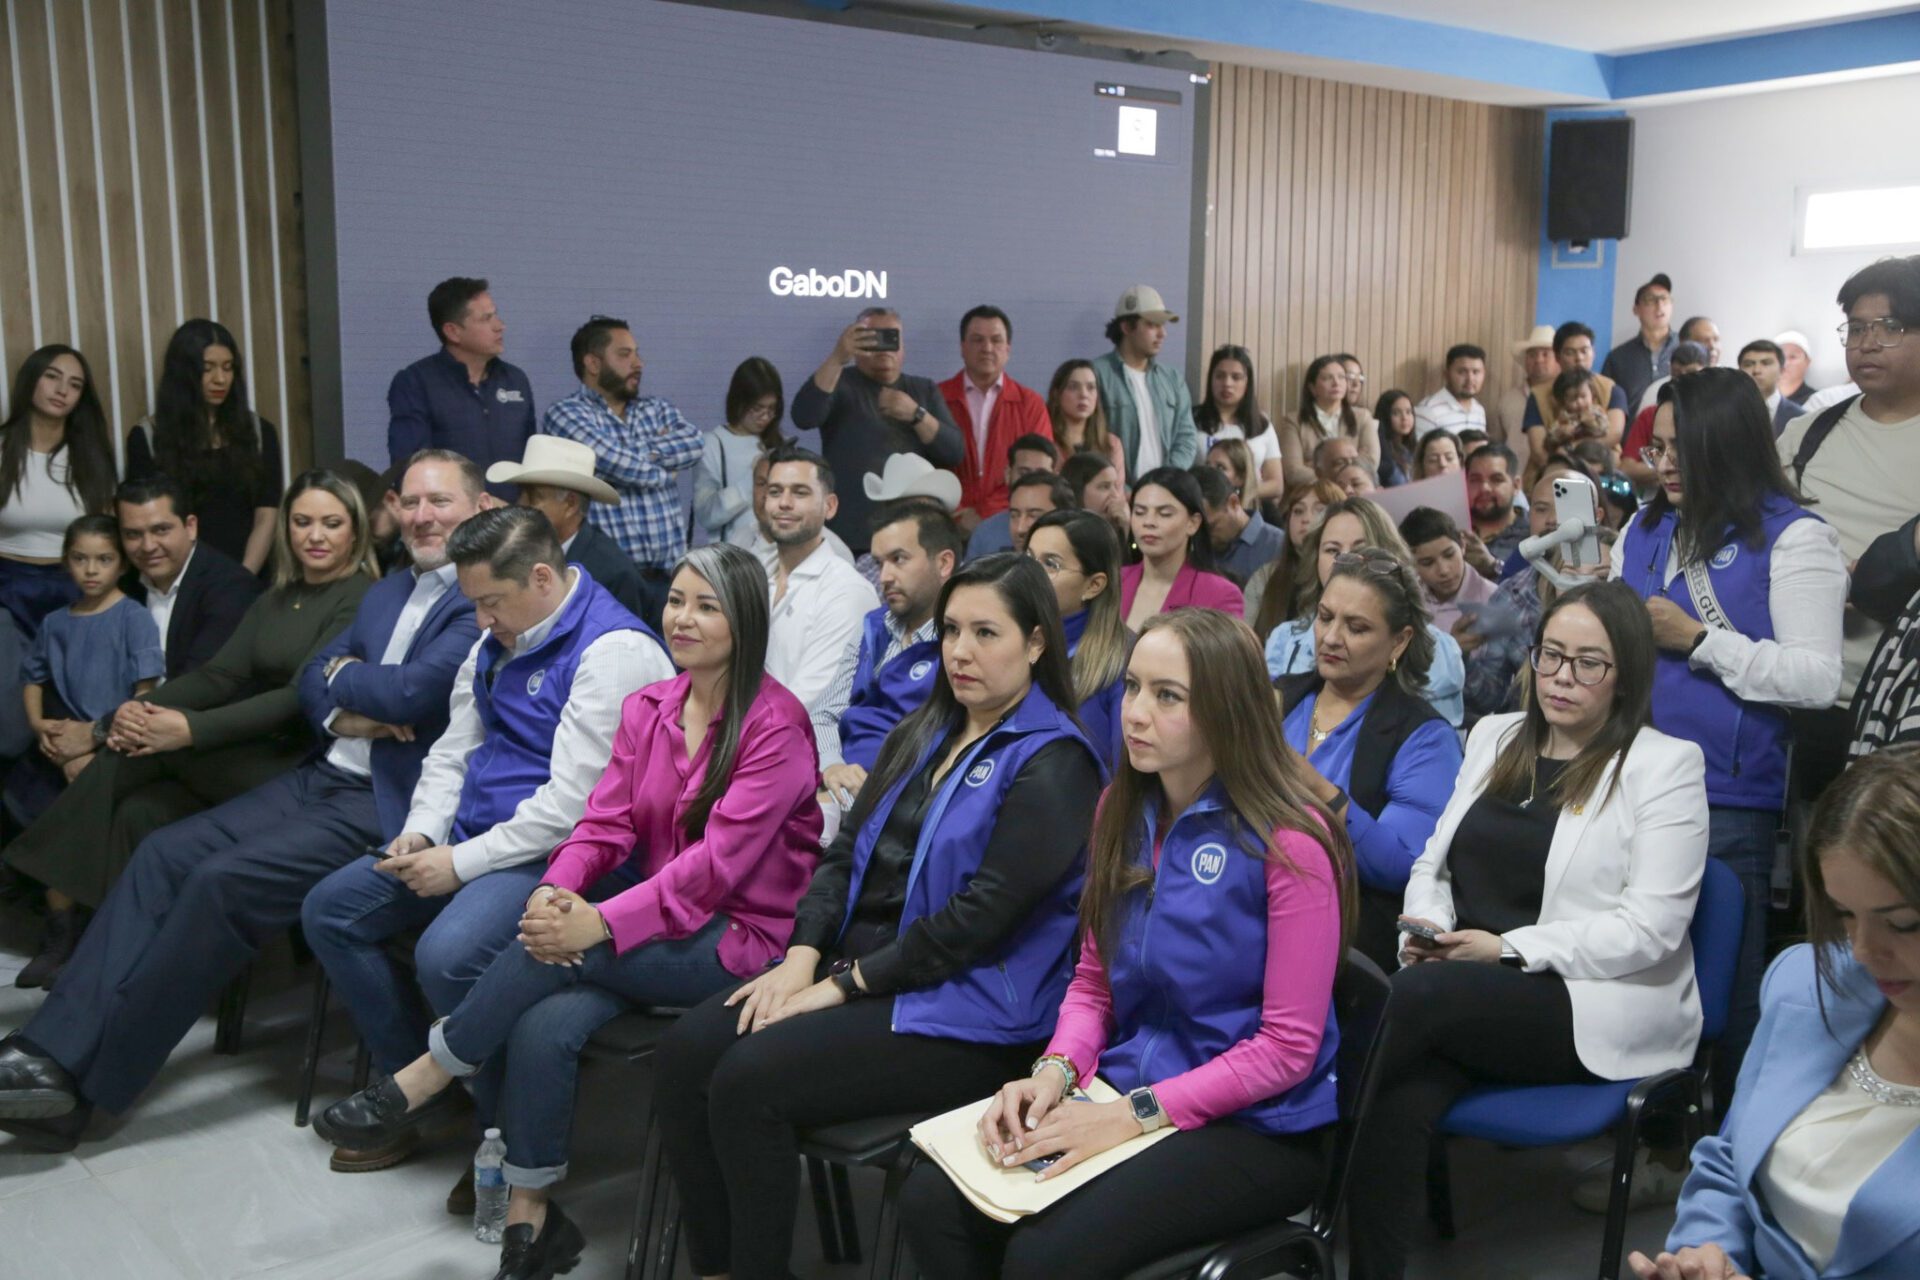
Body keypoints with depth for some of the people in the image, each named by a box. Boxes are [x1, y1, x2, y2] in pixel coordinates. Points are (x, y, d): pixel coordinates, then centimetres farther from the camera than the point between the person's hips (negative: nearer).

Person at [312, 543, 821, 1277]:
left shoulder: (775, 726, -13)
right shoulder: (648, 708, 9)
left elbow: (719, 859, -20)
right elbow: (607, 820, 4)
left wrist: (598, 923, -27)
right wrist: (556, 892, -18)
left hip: (742, 936, -6)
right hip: (665, 918, 6)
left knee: (556, 950, -27)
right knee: (542, 1025, -22)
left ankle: (426, 1080, -8)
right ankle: (529, 1218, -9)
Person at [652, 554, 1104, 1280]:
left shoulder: (1052, 764, -11)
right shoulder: (923, 734, 15)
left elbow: (982, 915, -18)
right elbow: (847, 851, 12)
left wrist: (845, 984, -16)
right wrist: (804, 955, -4)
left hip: (967, 1009, -7)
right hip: (858, 962, 8)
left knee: (747, 1083, -22)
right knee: (685, 1055, -11)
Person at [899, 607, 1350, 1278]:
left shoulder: (1287, 839, -16)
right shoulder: (1124, 810, 5)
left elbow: (1289, 1047, -14)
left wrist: (1136, 1114, -19)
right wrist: (1055, 1070, -9)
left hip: (1254, 1127, -5)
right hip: (1123, 1091, 6)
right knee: (929, 1202, -17)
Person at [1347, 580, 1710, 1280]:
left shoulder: (1666, 764, -1)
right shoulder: (1494, 736, 17)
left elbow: (1649, 928, -9)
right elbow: (1433, 862, 17)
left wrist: (1506, 947, -15)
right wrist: (1426, 928, -5)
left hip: (1596, 1007, -4)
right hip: (1462, 994, 4)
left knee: (1414, 997, -31)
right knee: (1400, 1102, -29)